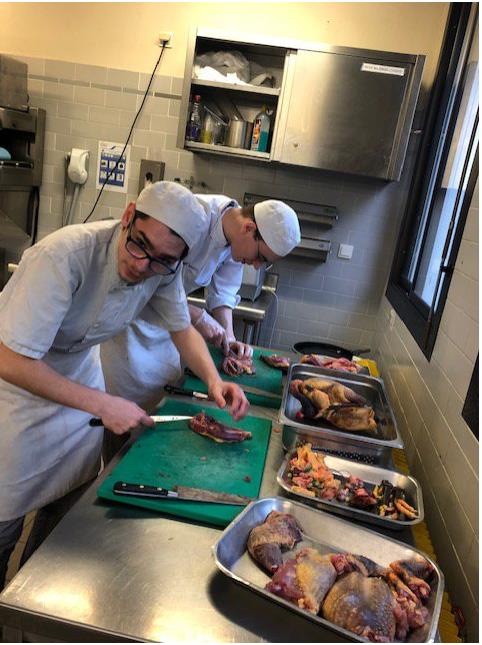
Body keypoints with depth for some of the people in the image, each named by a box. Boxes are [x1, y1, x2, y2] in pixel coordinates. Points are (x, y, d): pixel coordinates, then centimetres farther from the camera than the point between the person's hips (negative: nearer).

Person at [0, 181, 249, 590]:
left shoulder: (163, 269, -18)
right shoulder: (64, 257, -37)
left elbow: (182, 328, -2)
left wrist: (214, 380, -19)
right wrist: (102, 405, -35)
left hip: (79, 371, 6)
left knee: (72, 502, 16)